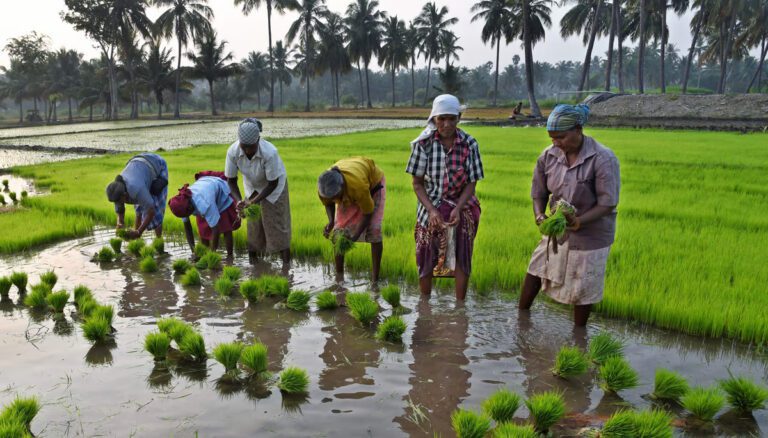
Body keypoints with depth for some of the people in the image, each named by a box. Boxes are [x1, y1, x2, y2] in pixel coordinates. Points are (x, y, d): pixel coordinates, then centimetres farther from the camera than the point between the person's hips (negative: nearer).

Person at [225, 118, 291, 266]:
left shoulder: (270, 152, -39)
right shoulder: (232, 152, -30)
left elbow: (273, 183, -26)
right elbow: (231, 181, -16)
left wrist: (253, 201, -32)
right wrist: (240, 201, -33)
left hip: (273, 187, -3)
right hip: (252, 187, 3)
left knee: (278, 226, -4)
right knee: (253, 227, 5)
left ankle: (286, 266, 1)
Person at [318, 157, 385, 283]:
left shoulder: (358, 186, -46)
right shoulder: (324, 188, -31)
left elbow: (367, 213, -30)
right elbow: (328, 204, -7)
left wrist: (354, 237, -36)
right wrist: (331, 221, -26)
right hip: (347, 194, 5)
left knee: (374, 230, -16)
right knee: (338, 230, -6)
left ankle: (375, 278, -6)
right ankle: (339, 274, 7)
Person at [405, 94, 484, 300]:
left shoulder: (469, 144, -11)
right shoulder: (423, 143, -11)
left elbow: (471, 183, -6)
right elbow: (417, 183, -6)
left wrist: (458, 209, -21)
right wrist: (431, 210, -19)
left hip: (461, 207, 0)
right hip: (430, 208, 0)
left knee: (462, 259, -6)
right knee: (426, 259, 7)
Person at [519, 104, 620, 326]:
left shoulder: (603, 159, -22)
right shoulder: (548, 156, -9)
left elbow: (607, 204, -22)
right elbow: (539, 193, 1)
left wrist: (578, 222, -36)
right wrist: (540, 215, -21)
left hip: (591, 233, -4)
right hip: (557, 230, 4)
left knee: (582, 286, 8)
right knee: (535, 271, 9)